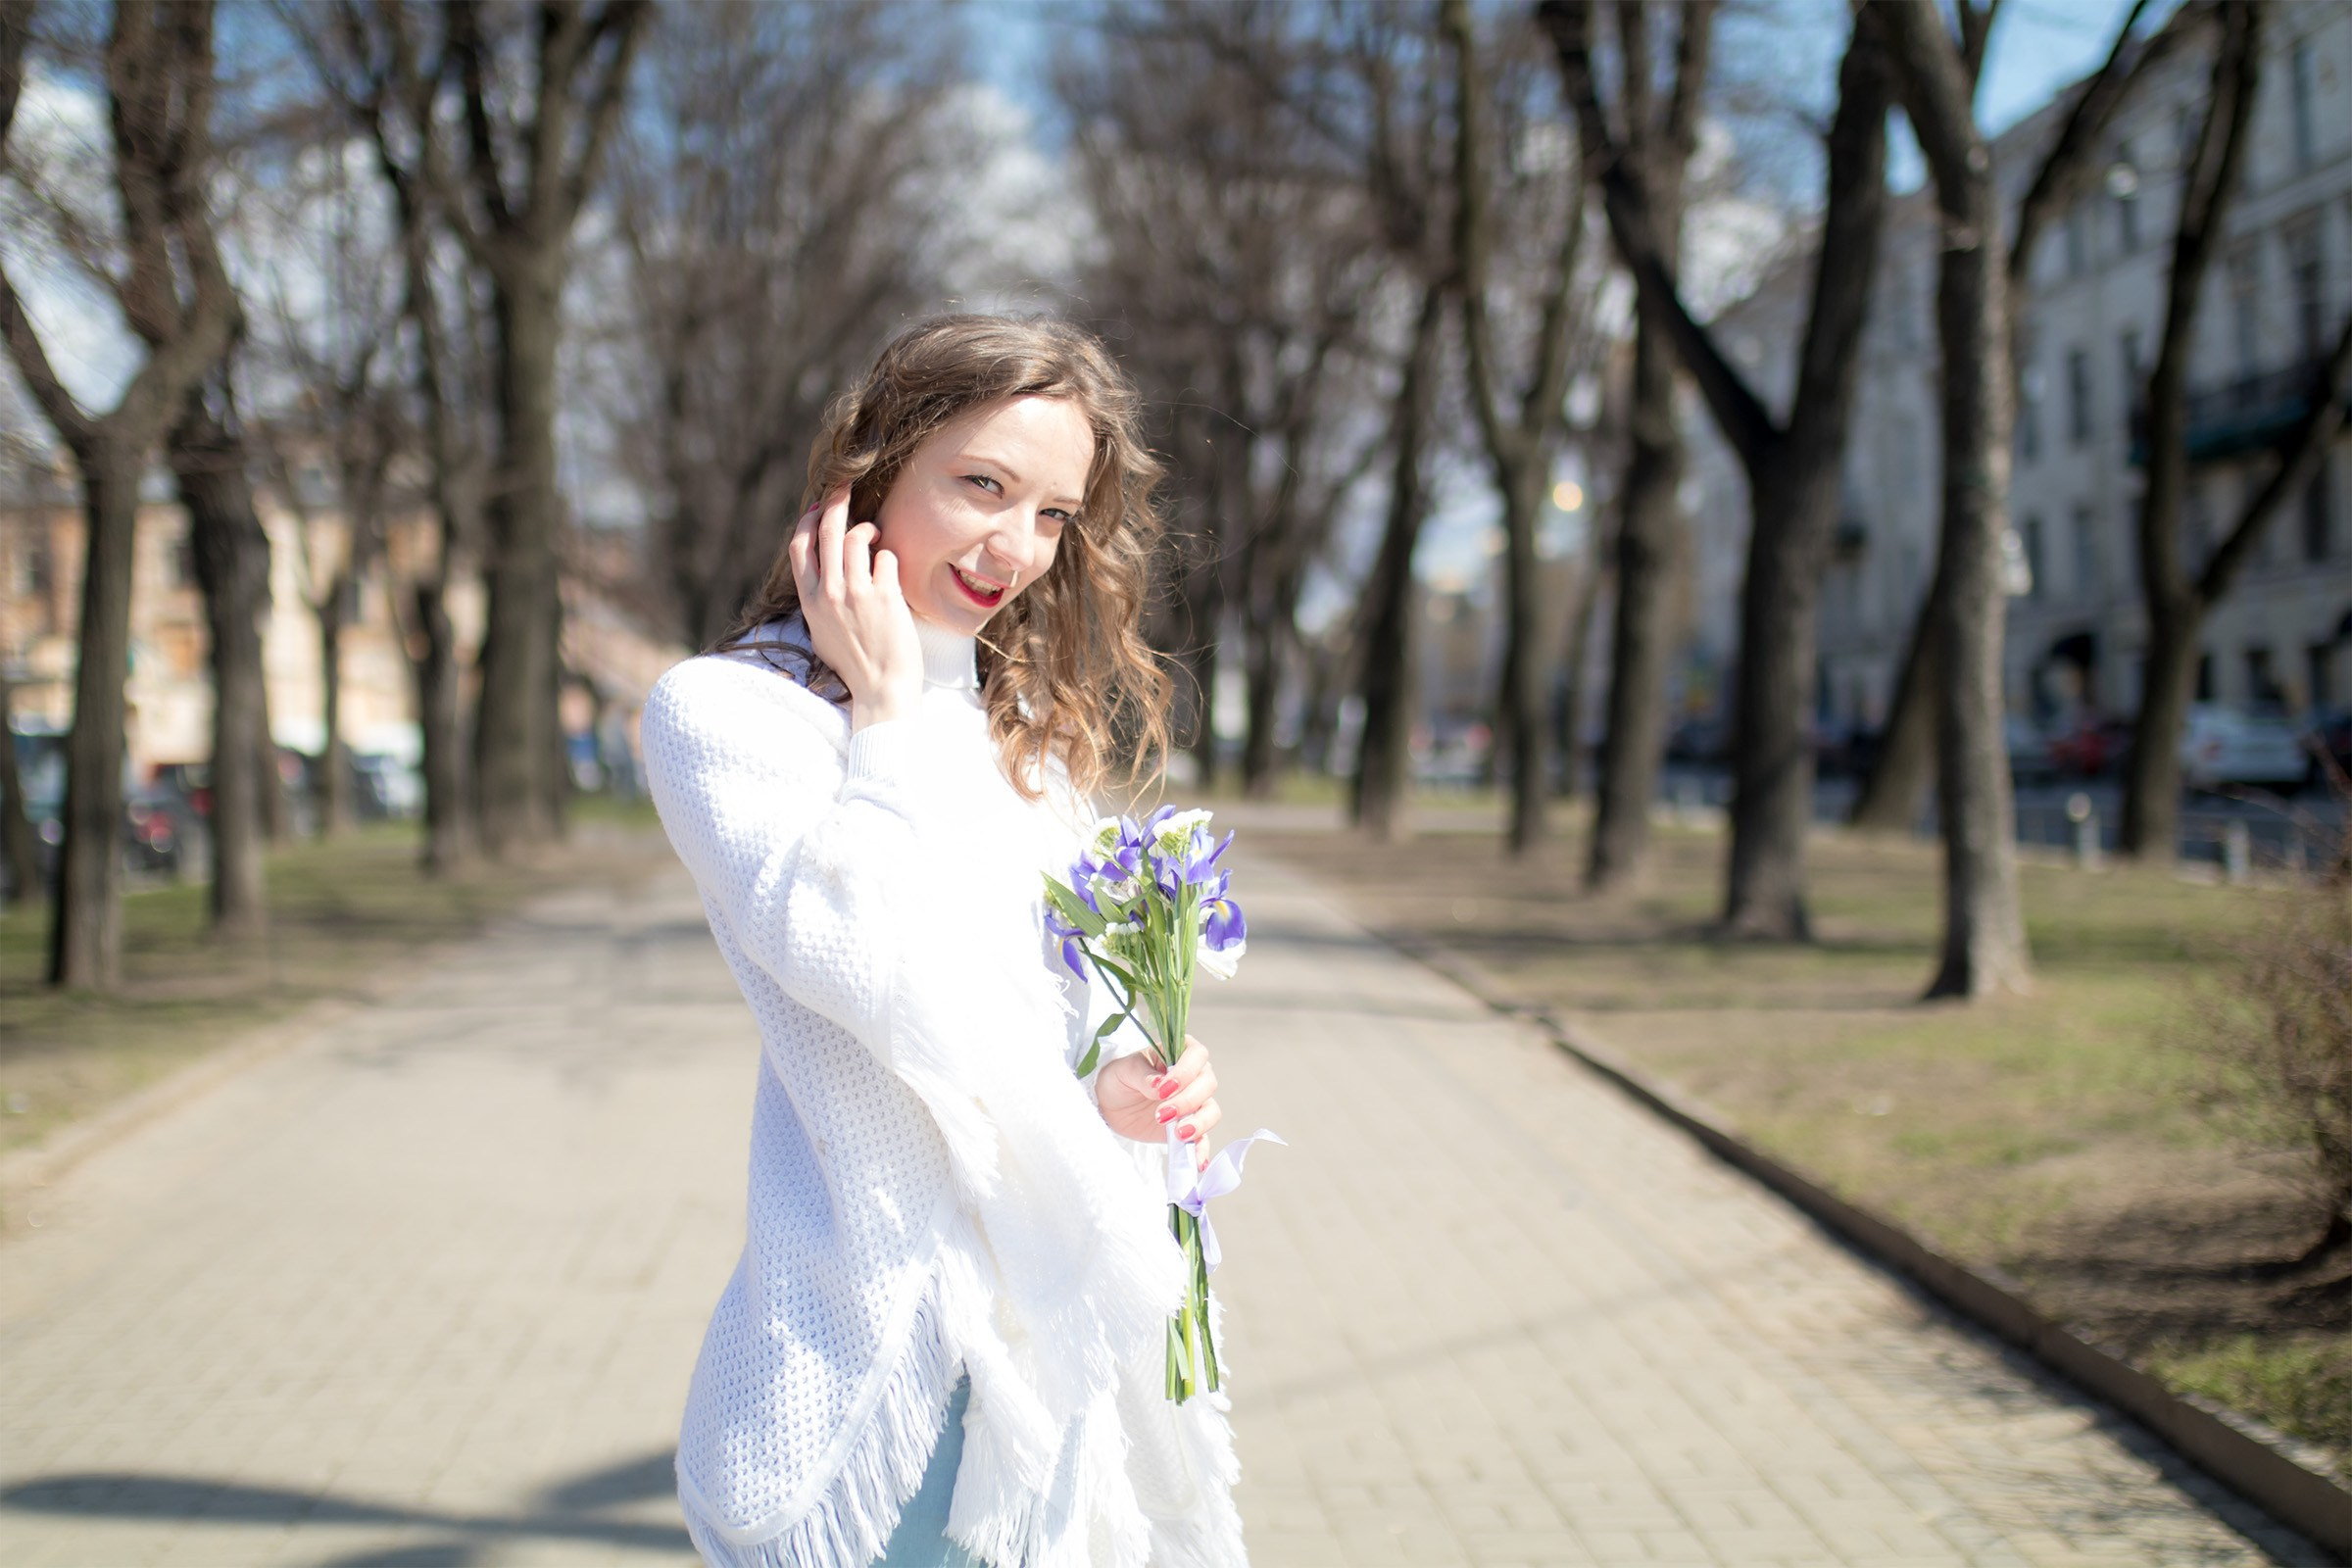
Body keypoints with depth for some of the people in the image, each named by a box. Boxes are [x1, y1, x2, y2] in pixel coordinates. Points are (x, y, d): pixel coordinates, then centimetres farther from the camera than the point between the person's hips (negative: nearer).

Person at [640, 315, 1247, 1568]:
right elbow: (867, 968, -21)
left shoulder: (1028, 732, 15)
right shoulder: (718, 711, -7)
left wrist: (1123, 1085, -1)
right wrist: (886, 708, -12)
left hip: (1056, 1312, 7)